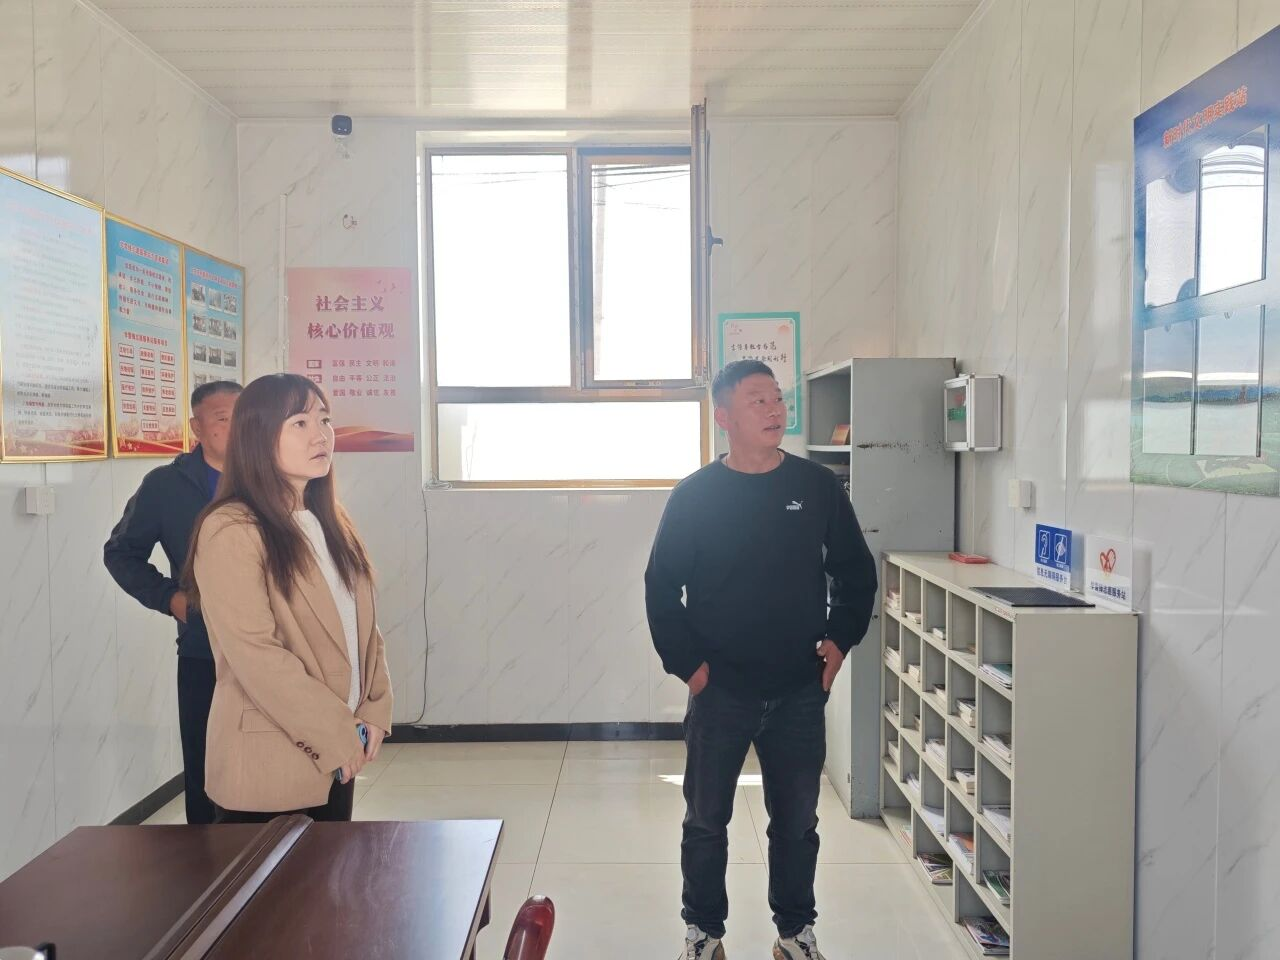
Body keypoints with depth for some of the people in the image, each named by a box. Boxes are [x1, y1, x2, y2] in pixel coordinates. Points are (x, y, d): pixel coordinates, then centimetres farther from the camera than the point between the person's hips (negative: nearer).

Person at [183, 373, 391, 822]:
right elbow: (256, 655, -20)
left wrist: (374, 711, -1)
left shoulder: (330, 523, 10)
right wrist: (335, 736, -16)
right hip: (268, 764, -7)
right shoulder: (230, 531, -15)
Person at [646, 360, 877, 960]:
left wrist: (839, 639, 1)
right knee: (706, 819, 11)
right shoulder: (694, 496, -7)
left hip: (800, 691, 2)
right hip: (719, 691, -1)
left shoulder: (818, 486, -2)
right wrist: (685, 661, -6)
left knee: (797, 820, 14)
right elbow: (661, 587, -1)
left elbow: (856, 572, 9)